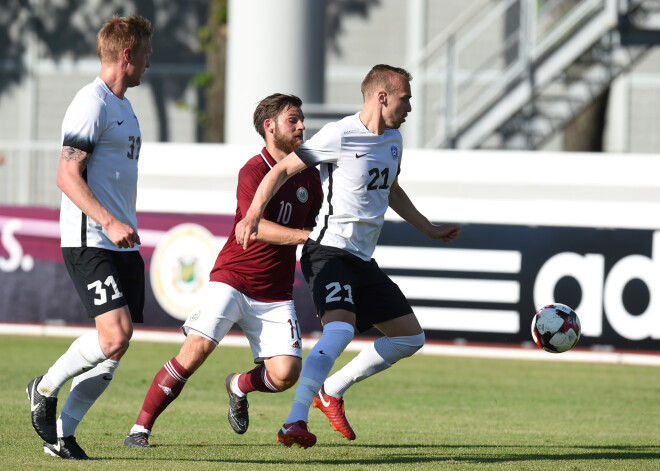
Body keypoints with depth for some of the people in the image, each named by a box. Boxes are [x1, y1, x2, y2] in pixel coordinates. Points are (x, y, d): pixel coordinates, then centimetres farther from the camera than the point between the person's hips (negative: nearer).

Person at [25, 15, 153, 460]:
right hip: (89, 241, -9)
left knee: (116, 345, 1)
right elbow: (67, 176, -17)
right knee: (115, 335, -20)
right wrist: (110, 222, -26)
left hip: (123, 243, 9)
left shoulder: (123, 107, 20)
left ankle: (62, 433, 8)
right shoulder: (91, 104, -10)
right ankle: (46, 389, 3)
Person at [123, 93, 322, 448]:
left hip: (275, 294, 5)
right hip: (232, 279, -5)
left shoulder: (309, 176, 9)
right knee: (196, 349, -20)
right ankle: (141, 428, -9)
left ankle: (238, 386, 24)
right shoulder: (253, 172, -12)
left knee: (285, 373, -10)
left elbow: (315, 227, 21)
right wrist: (307, 235, -32)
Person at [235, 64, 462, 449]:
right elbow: (283, 170, -13)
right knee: (341, 328, -31)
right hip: (329, 252, -9)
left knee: (411, 337, 11)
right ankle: (295, 423, -33)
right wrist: (254, 213, -27)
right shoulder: (339, 136, -13)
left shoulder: (393, 139, 13)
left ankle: (332, 391, 21)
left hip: (364, 259, 9)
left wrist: (431, 230, 35)